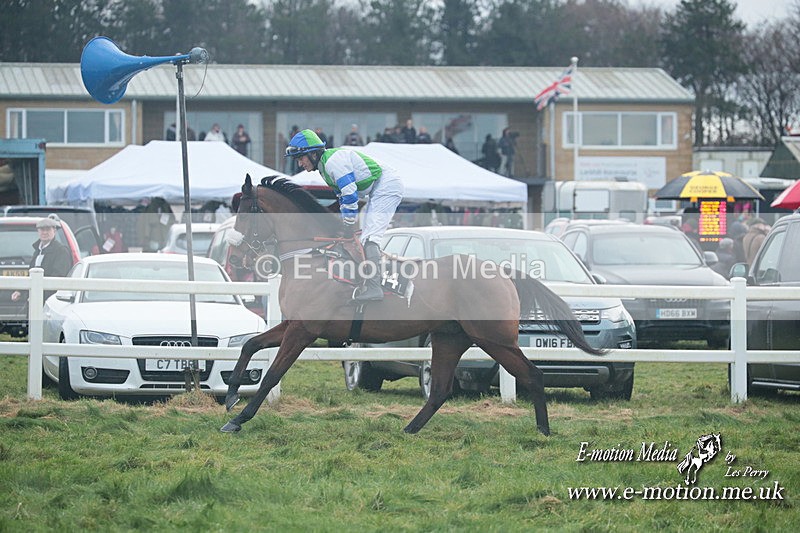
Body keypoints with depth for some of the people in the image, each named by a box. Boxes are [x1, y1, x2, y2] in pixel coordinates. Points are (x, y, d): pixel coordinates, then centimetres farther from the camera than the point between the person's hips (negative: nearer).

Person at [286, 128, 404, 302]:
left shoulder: (333, 162, -20)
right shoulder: (324, 166, 12)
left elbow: (350, 195, -23)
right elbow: (342, 197, 19)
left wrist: (349, 226, -16)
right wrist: (344, 226, 13)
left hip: (386, 186, -11)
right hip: (379, 190, 11)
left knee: (369, 237, -19)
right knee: (367, 237, 15)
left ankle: (373, 288, -27)